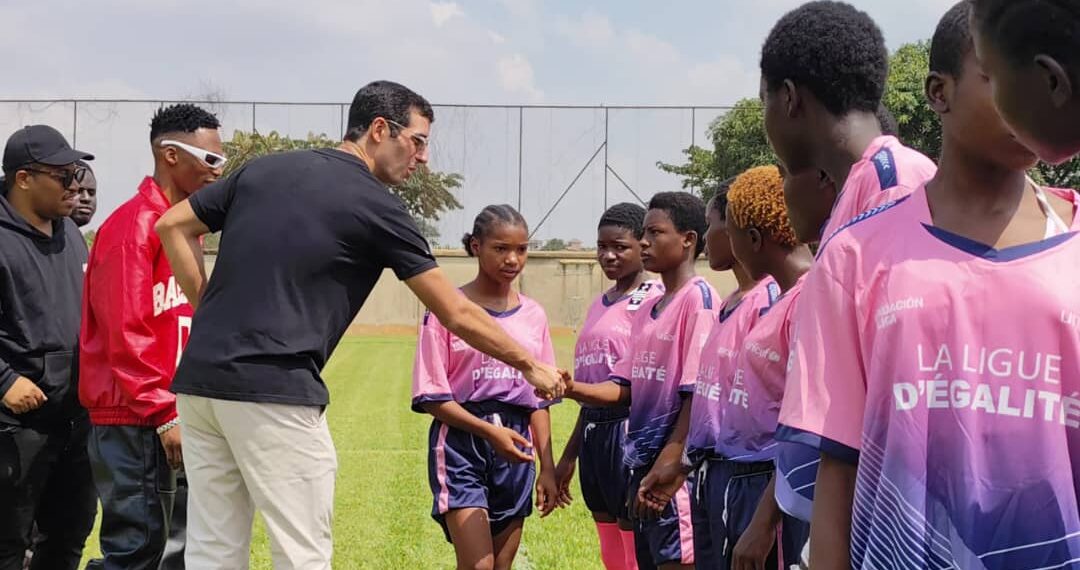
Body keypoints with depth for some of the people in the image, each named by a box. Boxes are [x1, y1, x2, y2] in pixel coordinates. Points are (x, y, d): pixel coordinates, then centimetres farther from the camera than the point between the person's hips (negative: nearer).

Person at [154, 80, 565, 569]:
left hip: (198, 380, 7)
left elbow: (172, 226, 17)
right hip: (275, 394, -7)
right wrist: (531, 366, 14)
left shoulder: (264, 169, 15)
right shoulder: (376, 205, -2)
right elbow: (457, 315, 2)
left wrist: (215, 315, 15)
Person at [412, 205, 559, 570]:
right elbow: (432, 397, -7)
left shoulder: (533, 315, 9)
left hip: (515, 452, 5)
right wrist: (490, 431, -18)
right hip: (461, 444, -5)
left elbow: (539, 401, 12)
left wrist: (547, 467, 7)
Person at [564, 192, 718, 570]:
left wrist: (670, 466, -19)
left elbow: (697, 393, -15)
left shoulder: (698, 297, -9)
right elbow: (624, 389, 12)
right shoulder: (646, 310, 15)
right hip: (642, 463, 8)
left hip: (675, 467, -8)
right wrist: (572, 389, -6)